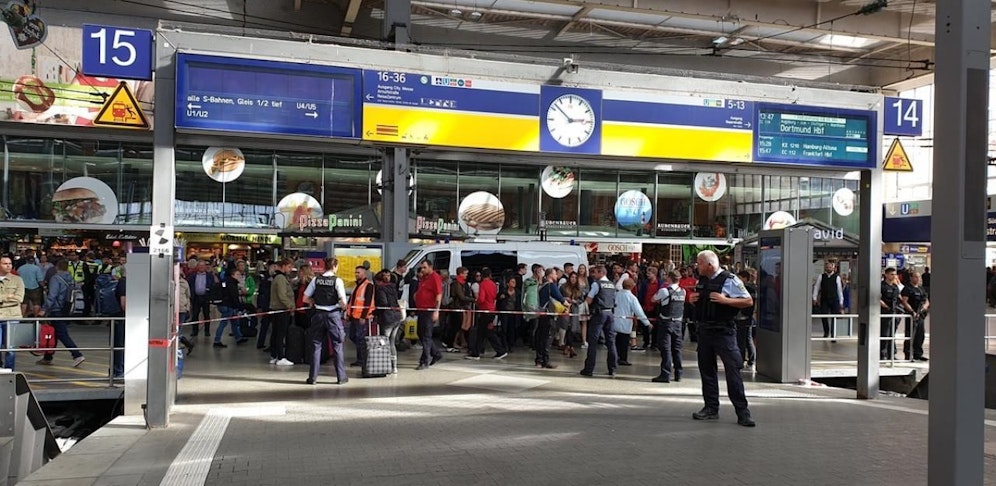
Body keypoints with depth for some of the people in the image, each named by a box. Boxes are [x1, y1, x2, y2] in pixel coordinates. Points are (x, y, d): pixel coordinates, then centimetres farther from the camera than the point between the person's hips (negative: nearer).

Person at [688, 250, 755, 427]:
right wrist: (693, 300, 3)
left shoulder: (729, 280, -9)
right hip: (704, 330, 7)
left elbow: (749, 301, -9)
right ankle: (711, 408, 21)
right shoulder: (701, 281, 12)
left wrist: (725, 300, -19)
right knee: (706, 369, 11)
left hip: (723, 331, -7)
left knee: (732, 369, -9)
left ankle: (742, 411, -3)